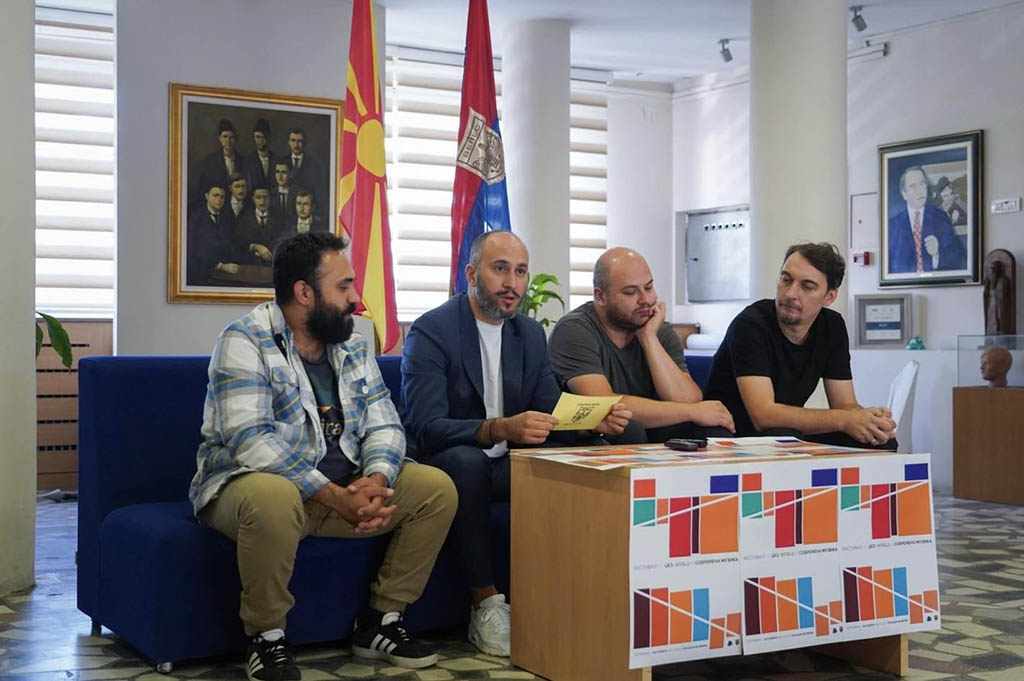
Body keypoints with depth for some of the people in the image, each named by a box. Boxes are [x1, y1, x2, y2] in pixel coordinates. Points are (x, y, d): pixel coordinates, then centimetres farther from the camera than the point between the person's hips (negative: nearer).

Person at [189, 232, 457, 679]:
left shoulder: (353, 347, 9)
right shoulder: (245, 341, -13)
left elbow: (383, 425, 5)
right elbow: (249, 441, -24)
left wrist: (375, 480, -19)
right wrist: (336, 497, -29)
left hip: (344, 488, 7)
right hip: (252, 481, -6)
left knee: (437, 488, -7)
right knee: (273, 498, -40)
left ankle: (379, 623, 3)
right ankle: (265, 638, -17)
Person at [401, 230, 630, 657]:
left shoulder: (531, 334, 9)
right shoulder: (431, 331, -12)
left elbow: (552, 414, 8)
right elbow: (424, 428, -24)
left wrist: (596, 420, -15)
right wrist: (500, 429, -40)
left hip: (508, 463, 6)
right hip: (447, 463, -5)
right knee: (466, 460, -38)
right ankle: (486, 603, -27)